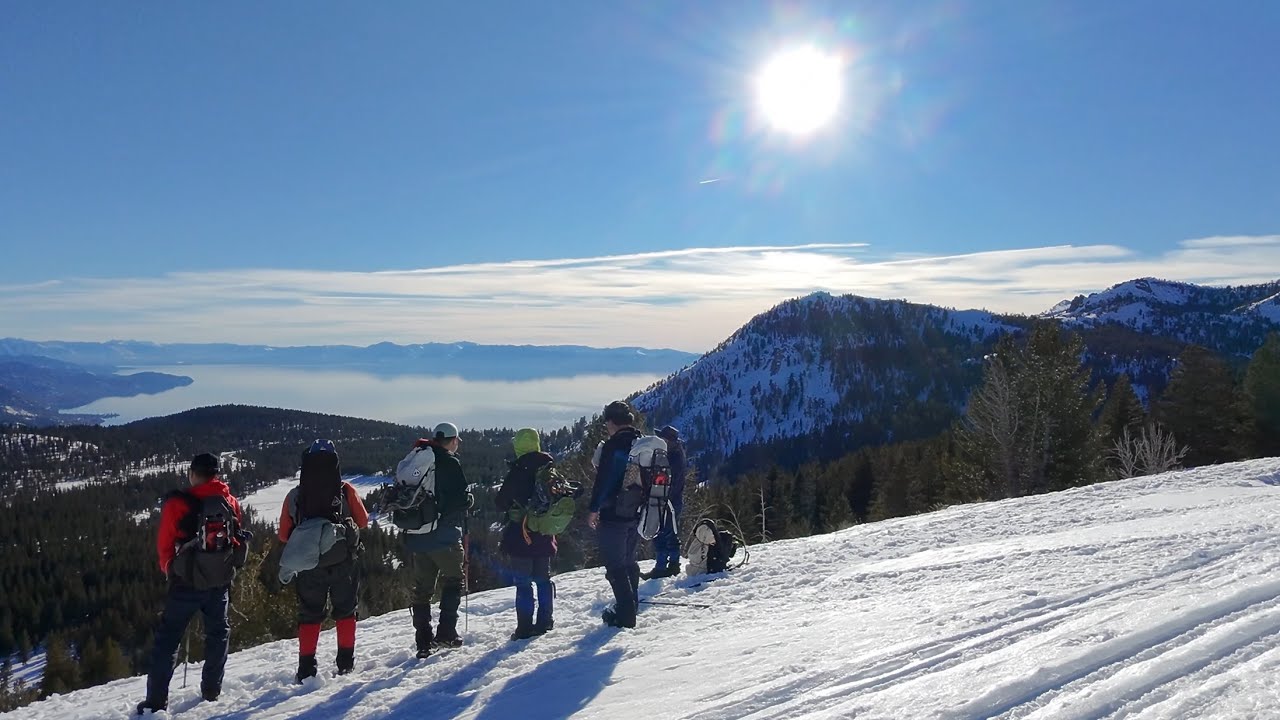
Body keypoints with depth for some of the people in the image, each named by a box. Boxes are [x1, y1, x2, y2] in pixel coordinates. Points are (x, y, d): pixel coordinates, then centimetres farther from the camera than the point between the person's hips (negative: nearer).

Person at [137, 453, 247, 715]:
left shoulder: (177, 503, -12)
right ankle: (211, 690, 22)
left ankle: (156, 701, 6)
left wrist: (169, 569, 14)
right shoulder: (231, 502, 0)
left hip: (186, 582, -3)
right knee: (218, 632, 19)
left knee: (168, 638, 8)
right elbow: (238, 540, 8)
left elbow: (165, 544, -5)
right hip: (221, 581, 3)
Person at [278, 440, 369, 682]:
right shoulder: (346, 491, -7)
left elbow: (284, 534, 1)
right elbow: (363, 521, 2)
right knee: (345, 611, 13)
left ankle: (306, 668, 8)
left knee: (309, 615, 11)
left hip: (308, 564, 1)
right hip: (343, 562, -1)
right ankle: (346, 662, 13)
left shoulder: (295, 496, -4)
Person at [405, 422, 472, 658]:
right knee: (453, 581, 10)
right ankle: (446, 633, 2)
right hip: (444, 535, -6)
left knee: (421, 587, 11)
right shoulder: (449, 462, -10)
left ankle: (423, 641, 10)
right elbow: (461, 499, -16)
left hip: (415, 535, 6)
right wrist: (469, 499, 5)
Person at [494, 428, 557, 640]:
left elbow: (501, 502, -10)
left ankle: (525, 627, 0)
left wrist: (508, 506, 10)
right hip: (544, 535, 6)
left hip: (520, 535, -6)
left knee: (523, 582, -1)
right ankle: (544, 621, 20)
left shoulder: (518, 470, -15)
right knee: (543, 578, 16)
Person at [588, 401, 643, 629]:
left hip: (614, 515, -8)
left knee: (615, 565, -1)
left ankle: (625, 614, -1)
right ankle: (630, 605, 30)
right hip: (637, 514, 8)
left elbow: (603, 480, -18)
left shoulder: (614, 445, -16)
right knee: (629, 561, 21)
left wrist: (594, 509, -10)